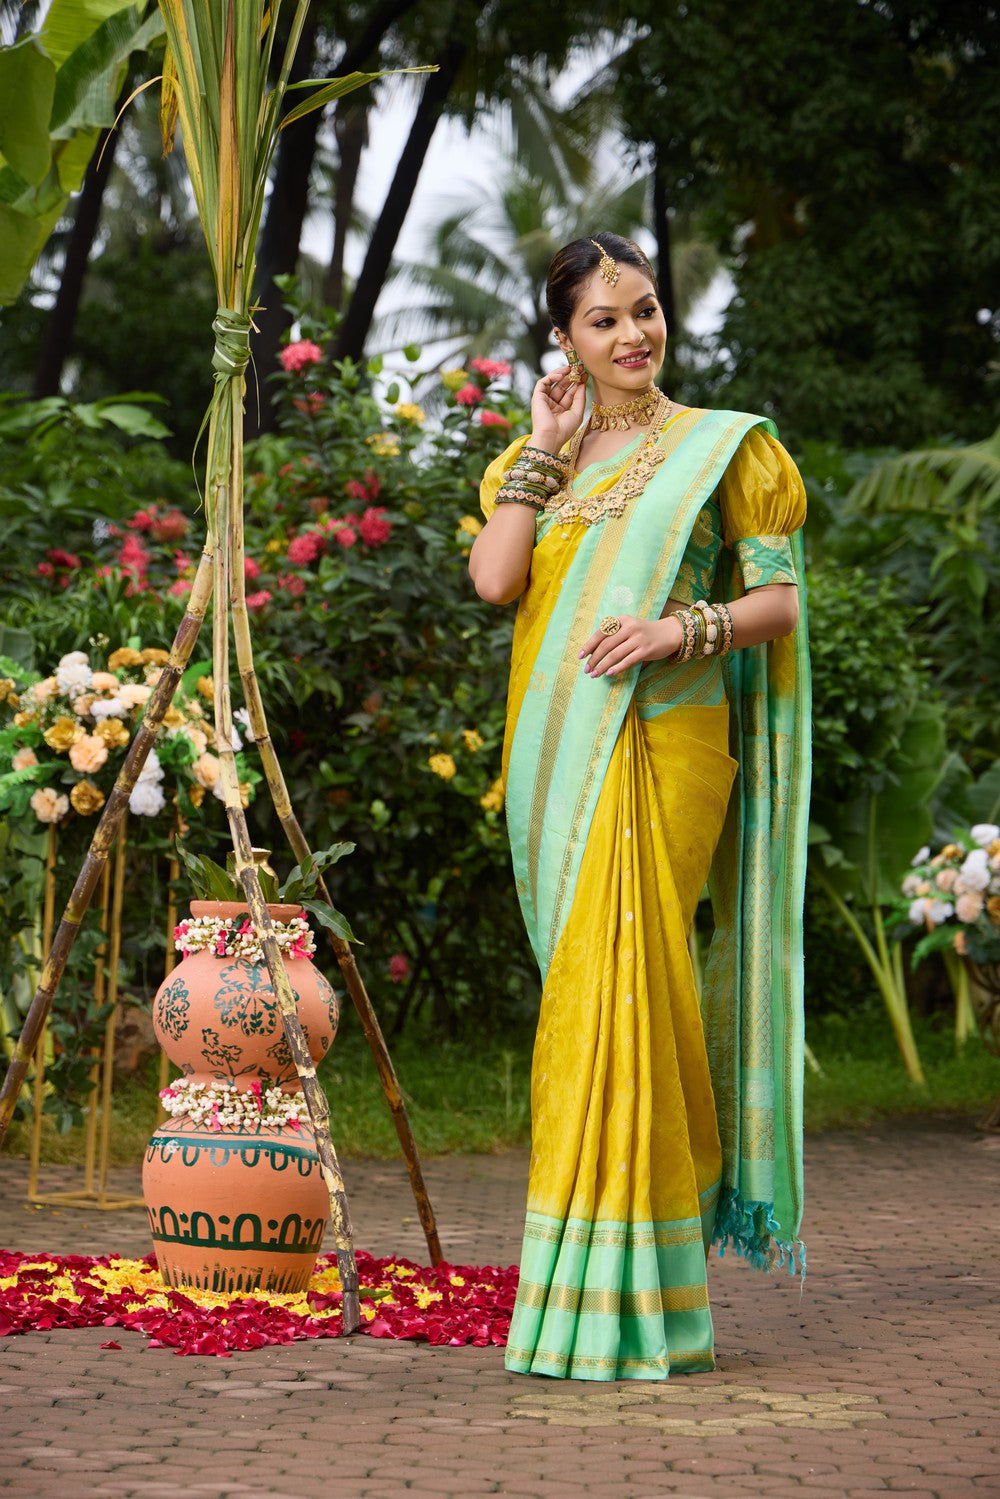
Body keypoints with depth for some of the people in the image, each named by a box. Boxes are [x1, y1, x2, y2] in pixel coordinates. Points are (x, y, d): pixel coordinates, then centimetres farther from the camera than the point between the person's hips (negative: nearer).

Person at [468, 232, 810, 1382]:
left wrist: (679, 627, -16)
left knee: (616, 984, -11)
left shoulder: (722, 448, 6)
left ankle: (614, 1296, -7)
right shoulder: (538, 461, 17)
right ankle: (642, 1276, 14)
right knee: (589, 986, 5)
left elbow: (781, 599, 0)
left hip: (661, 747, -5)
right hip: (557, 751, 5)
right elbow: (494, 579, 0)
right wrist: (546, 448, 2)